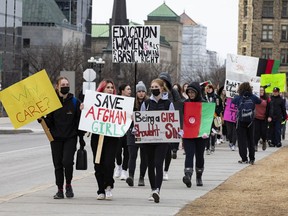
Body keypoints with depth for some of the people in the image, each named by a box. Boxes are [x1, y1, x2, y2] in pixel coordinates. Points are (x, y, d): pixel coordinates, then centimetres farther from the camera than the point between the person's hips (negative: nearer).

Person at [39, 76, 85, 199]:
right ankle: (60, 190, 13)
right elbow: (49, 122, 4)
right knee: (58, 164, 4)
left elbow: (79, 120, 5)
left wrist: (81, 137, 2)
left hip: (70, 138, -2)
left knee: (67, 161, -17)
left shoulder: (75, 102, 2)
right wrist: (41, 120, -16)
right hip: (56, 138, 2)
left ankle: (68, 185, 5)